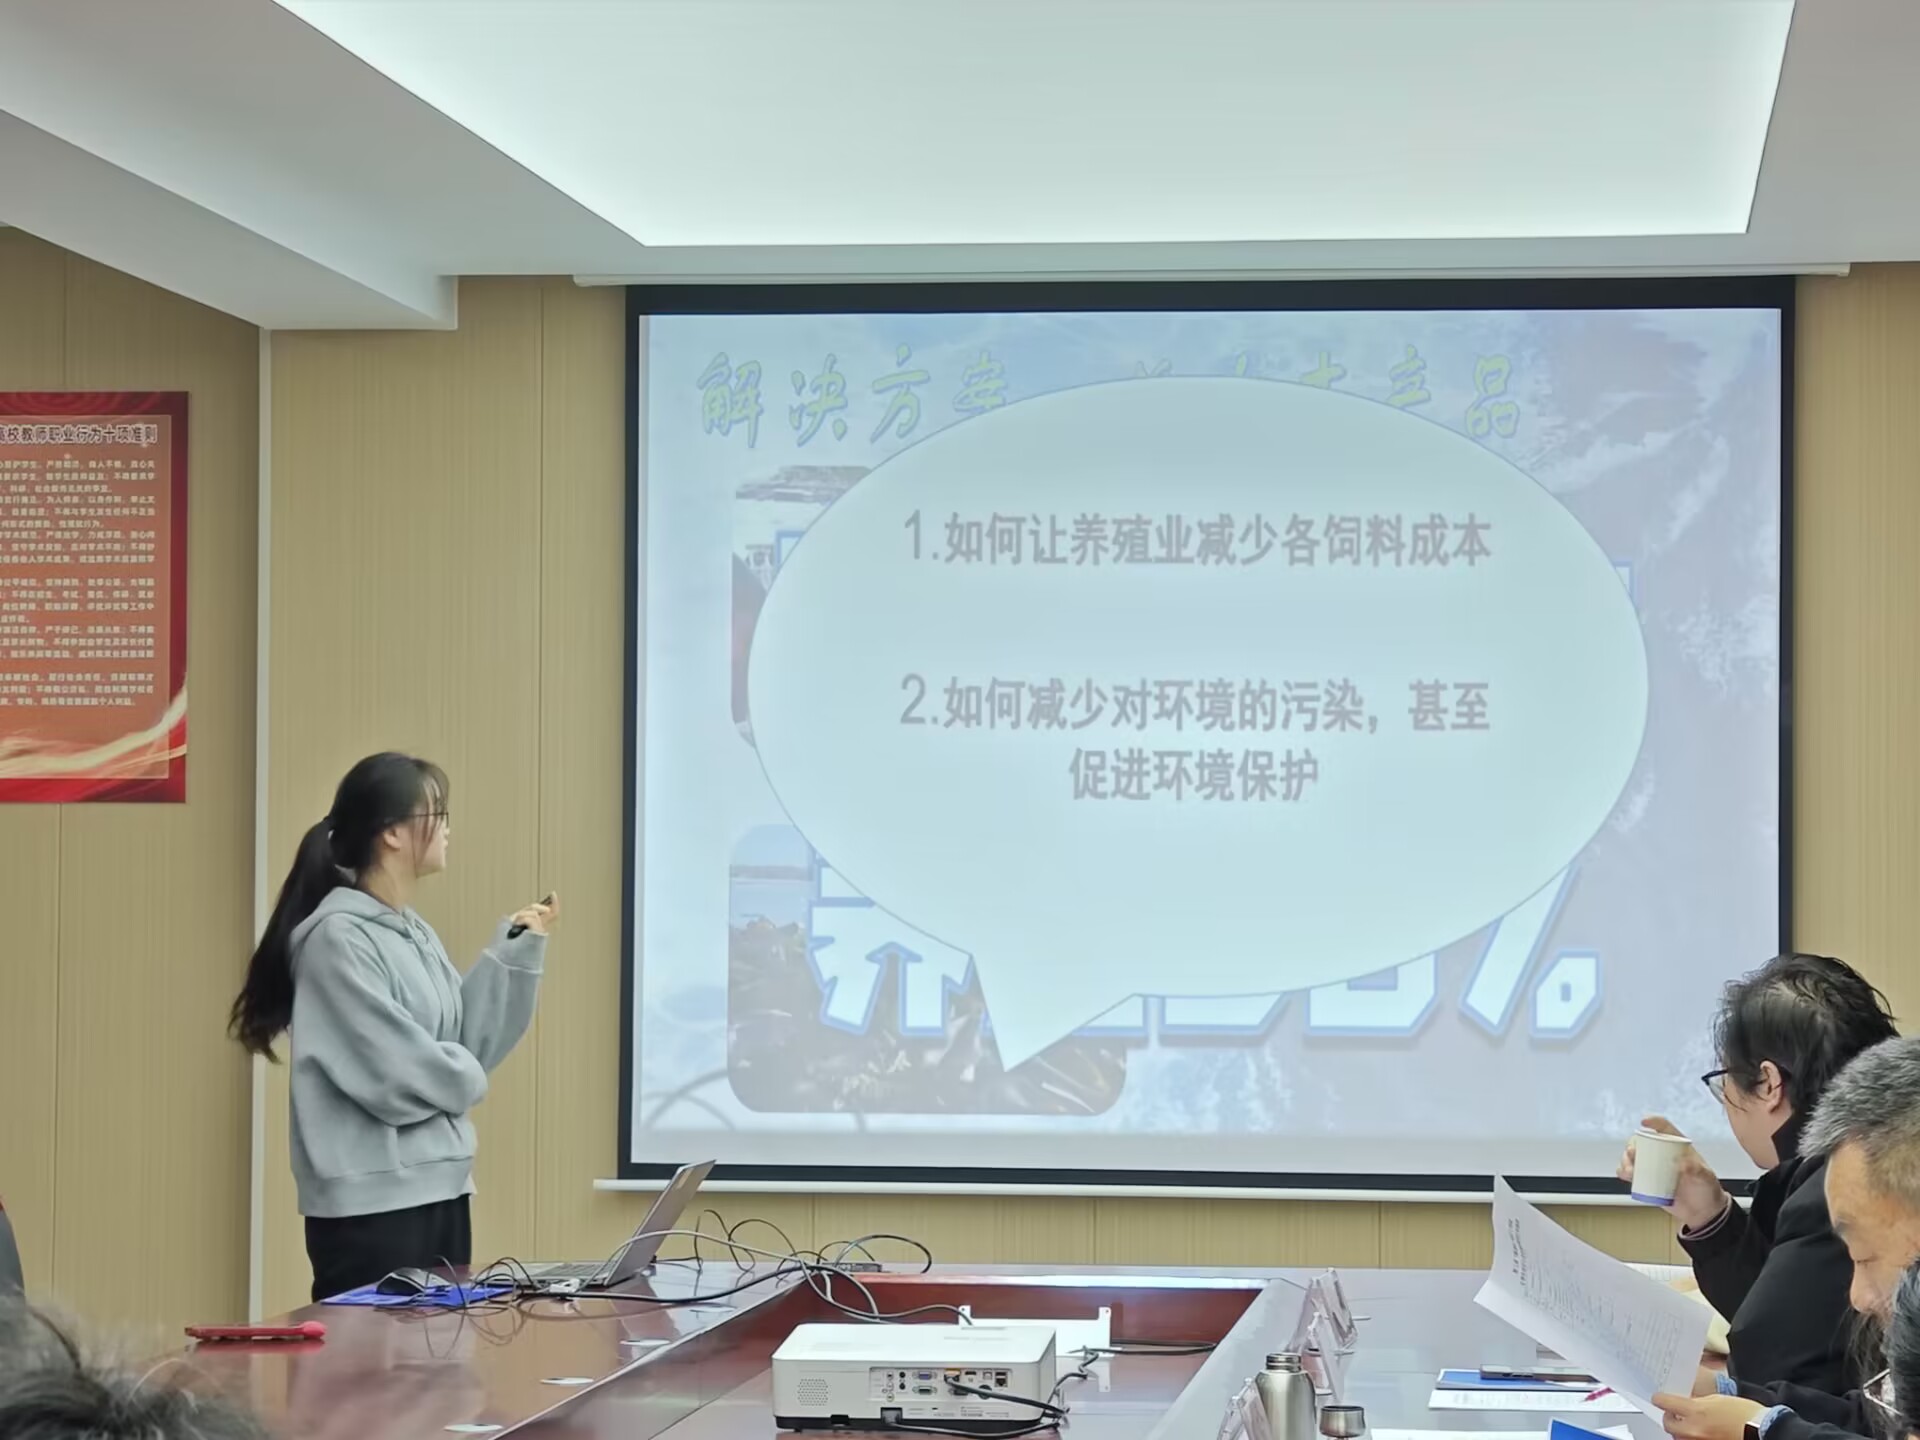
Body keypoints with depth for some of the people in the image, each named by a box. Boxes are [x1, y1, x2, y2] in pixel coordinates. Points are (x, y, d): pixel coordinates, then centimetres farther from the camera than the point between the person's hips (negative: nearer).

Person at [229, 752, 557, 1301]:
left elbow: (472, 1044, 10)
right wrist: (458, 1073, 1)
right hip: (372, 1201, -9)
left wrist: (516, 951, 7)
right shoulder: (337, 938, -15)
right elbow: (397, 1080, -19)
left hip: (440, 1190, 9)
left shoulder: (417, 935, 12)